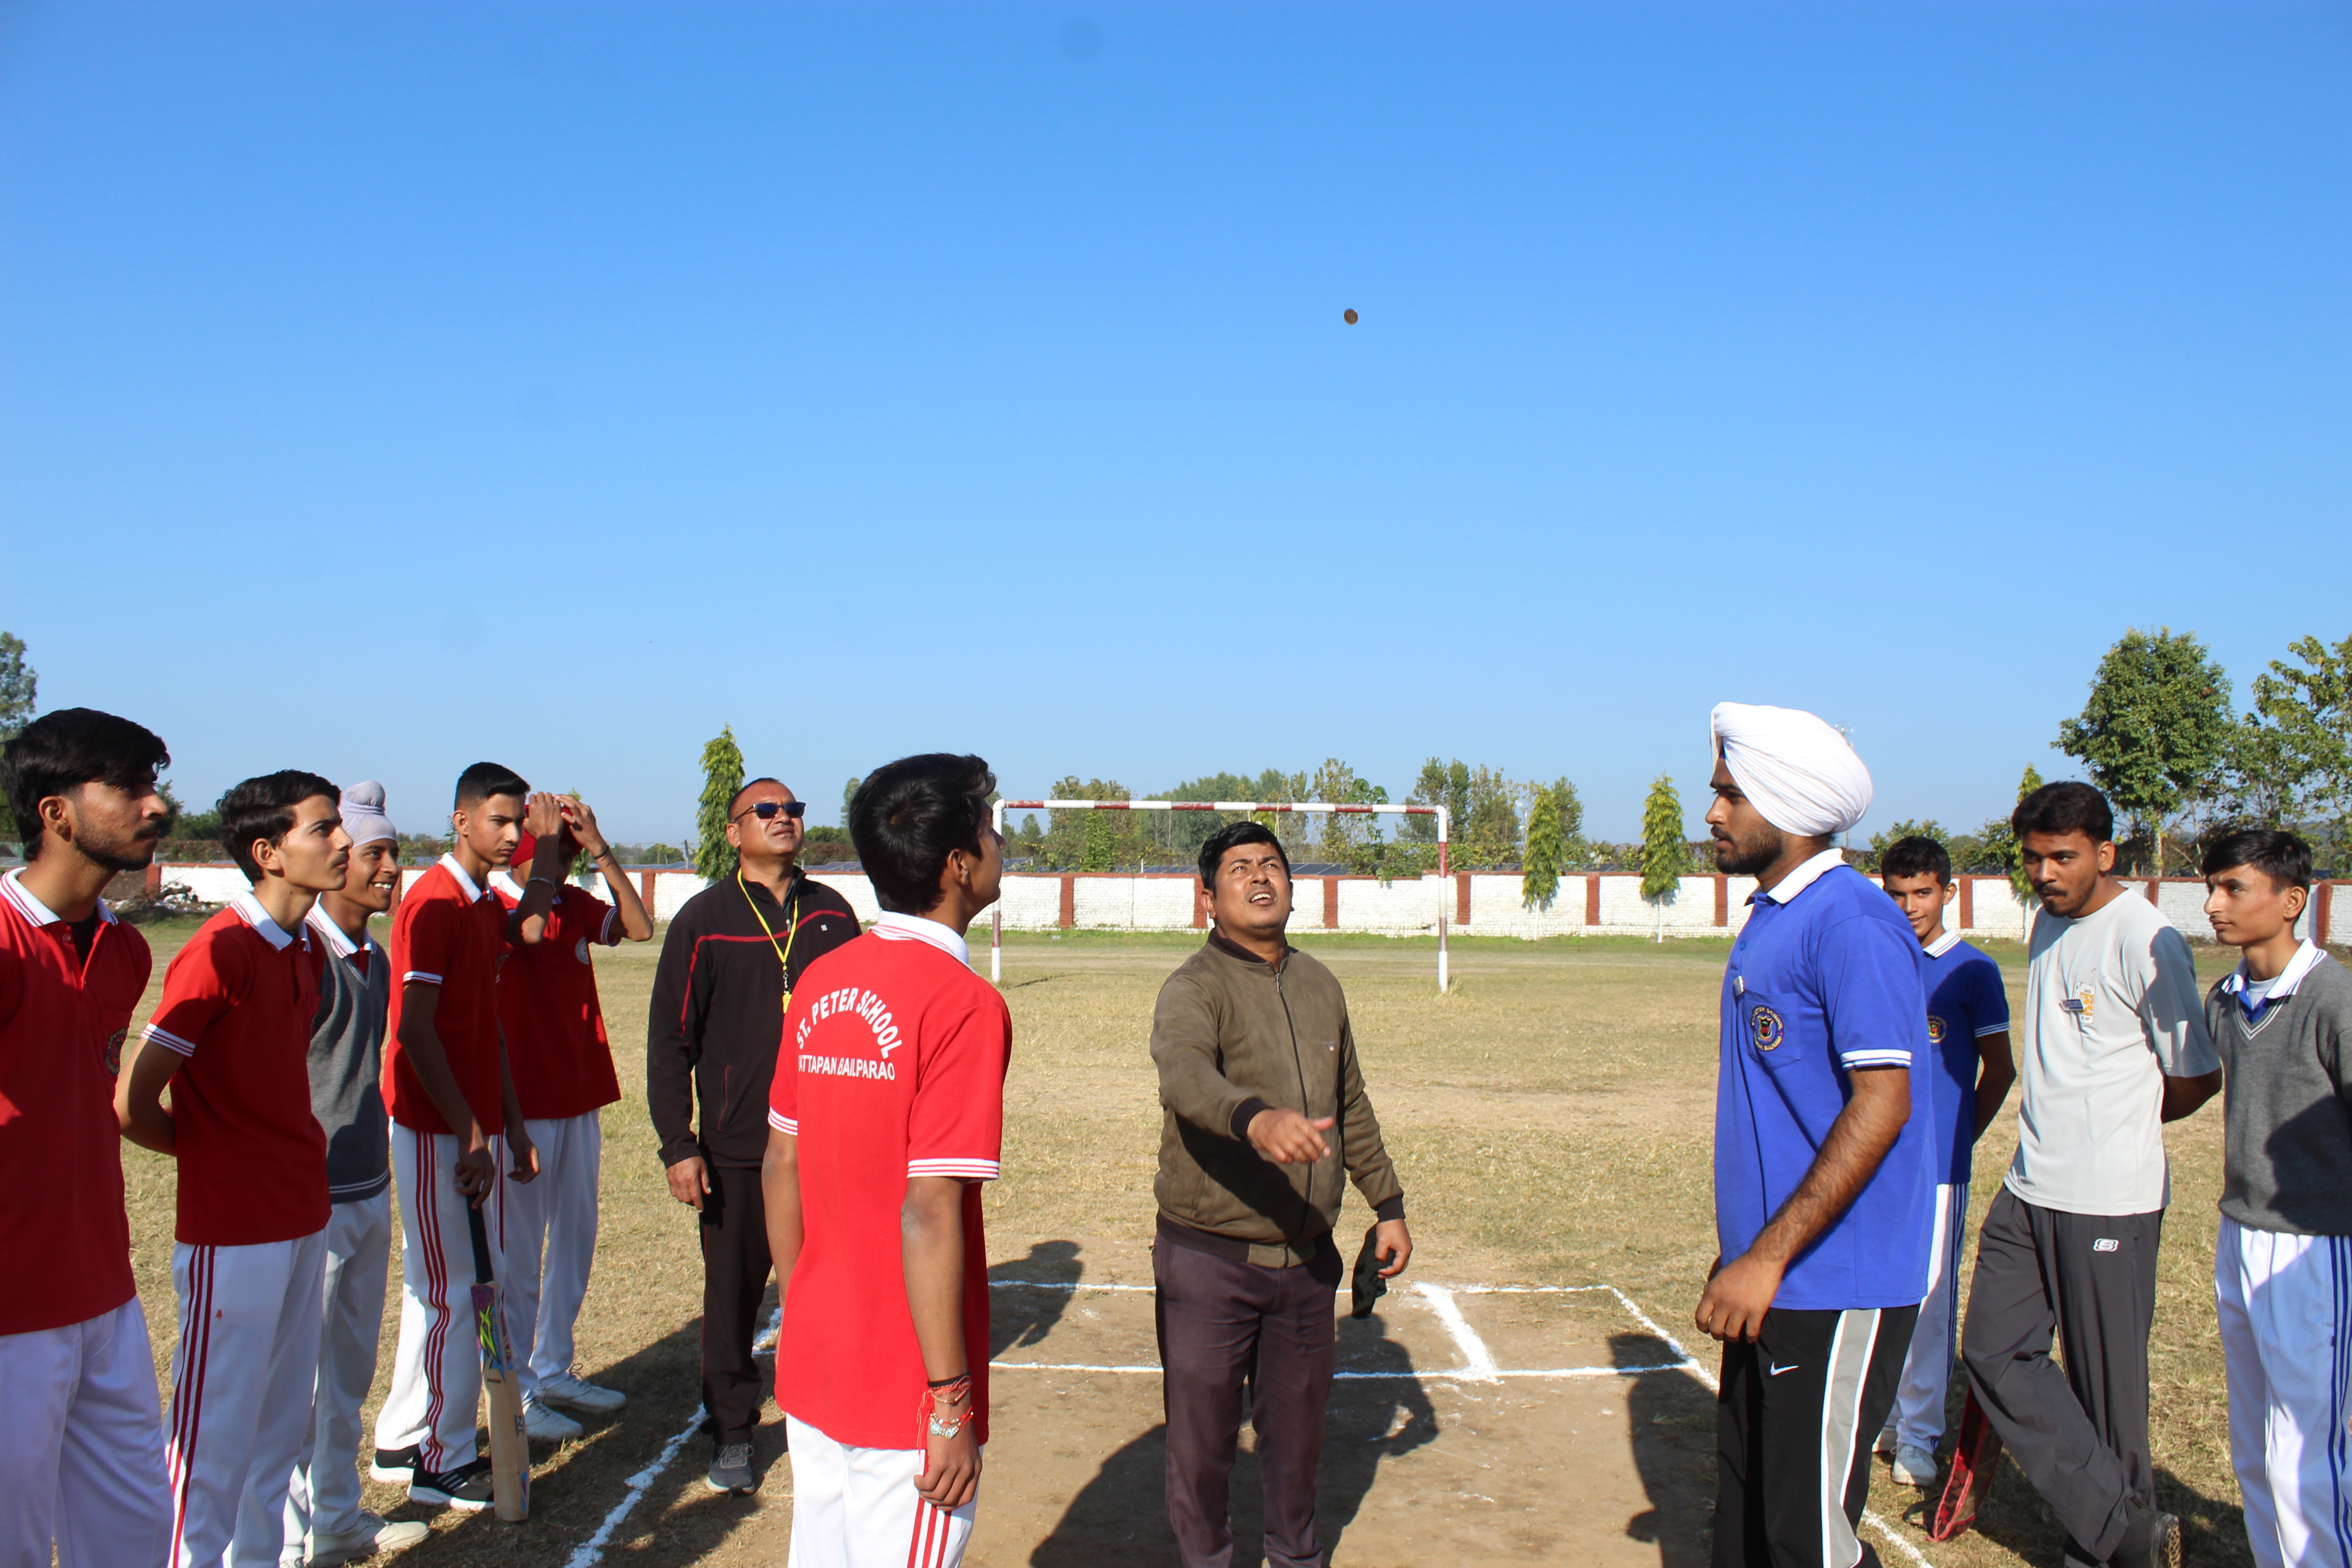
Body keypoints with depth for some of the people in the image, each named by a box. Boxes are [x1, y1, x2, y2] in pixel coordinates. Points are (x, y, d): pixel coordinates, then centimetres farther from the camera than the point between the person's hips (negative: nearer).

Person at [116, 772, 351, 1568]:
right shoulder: (221, 949, -18)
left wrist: (295, 1155, 9)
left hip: (302, 1223, 8)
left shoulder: (304, 950, 8)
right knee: (216, 1444, 2)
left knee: (282, 1430, 17)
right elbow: (131, 1104, -18)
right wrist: (216, 1152, -1)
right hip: (233, 1234, -8)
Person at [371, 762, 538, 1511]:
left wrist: (513, 1125, 15)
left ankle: (403, 1443, 26)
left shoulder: (490, 907, 13)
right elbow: (414, 1028, -18)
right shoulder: (433, 902, -14)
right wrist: (469, 1132, -19)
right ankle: (442, 1462, 11)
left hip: (479, 1126, 9)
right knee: (447, 1290, -1)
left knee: (473, 1281, 14)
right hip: (437, 1129, -9)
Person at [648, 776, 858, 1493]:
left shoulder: (833, 914, 6)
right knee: (733, 1292, 8)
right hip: (736, 1147, -2)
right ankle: (732, 1431, 24)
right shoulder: (704, 918, -2)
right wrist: (678, 1146, -7)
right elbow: (670, 1039, -1)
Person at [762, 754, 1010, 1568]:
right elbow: (929, 1215, -22)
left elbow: (780, 1167, 9)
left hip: (811, 1375, 7)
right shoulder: (964, 1002, -19)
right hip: (902, 1396, -7)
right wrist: (952, 1402, -16)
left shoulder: (821, 982, 3)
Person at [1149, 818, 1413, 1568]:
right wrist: (1256, 1118, -54)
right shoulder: (1194, 988, -13)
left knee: (1297, 1427, 19)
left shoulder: (1320, 985, 8)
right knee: (1202, 1436, 7)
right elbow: (1185, 1074, -36)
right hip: (1210, 1260, -5)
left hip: (1307, 1257, 5)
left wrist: (1388, 1205, 18)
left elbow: (1351, 1107, 19)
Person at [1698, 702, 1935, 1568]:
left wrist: (1766, 1259, -22)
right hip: (1770, 1285, 9)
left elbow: (1881, 1106, -23)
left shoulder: (1852, 922, -17)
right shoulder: (1769, 916, 12)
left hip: (1835, 1291, -9)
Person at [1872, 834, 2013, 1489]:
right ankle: (1878, 1415, 24)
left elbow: (2000, 1071, 3)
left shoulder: (1971, 970, -3)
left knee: (1929, 1296, 1)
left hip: (1937, 1163, -4)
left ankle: (1919, 1435, 12)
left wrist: (1957, 1137, 3)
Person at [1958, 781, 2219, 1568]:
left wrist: (2117, 1125, 7)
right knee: (1994, 1352, 5)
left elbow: (2197, 1077, -7)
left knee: (2106, 1382, 2)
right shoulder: (2047, 926, 10)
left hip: (2109, 1200, -8)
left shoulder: (2144, 939, -14)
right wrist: (2051, 1128, 13)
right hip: (2029, 1190, 8)